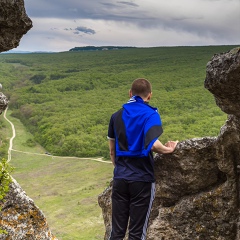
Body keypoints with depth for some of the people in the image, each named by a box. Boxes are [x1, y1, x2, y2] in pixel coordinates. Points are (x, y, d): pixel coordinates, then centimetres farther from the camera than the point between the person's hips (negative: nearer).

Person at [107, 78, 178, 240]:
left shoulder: (117, 116, 7)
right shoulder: (151, 114, -8)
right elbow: (152, 145, -23)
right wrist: (168, 149, -5)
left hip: (120, 178, 4)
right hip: (142, 179, -4)